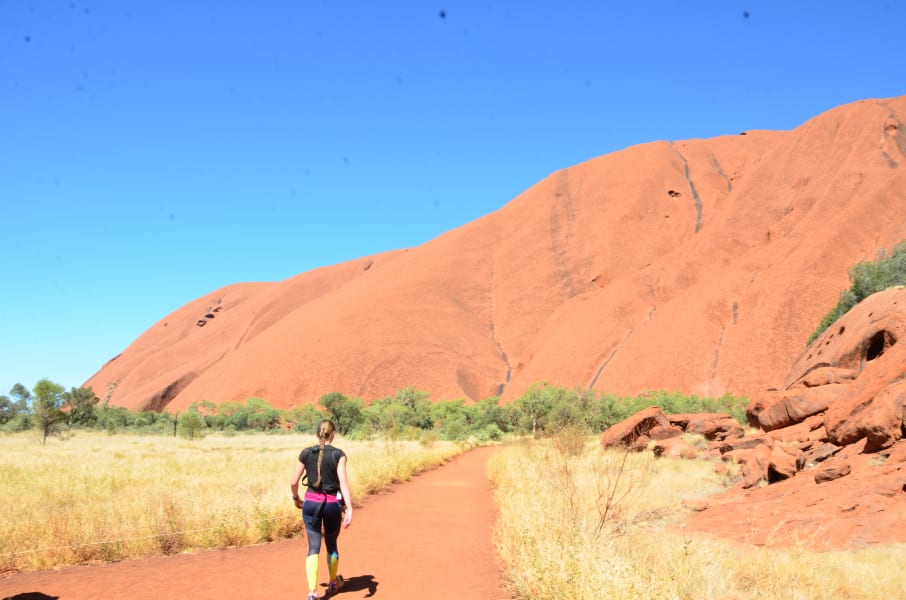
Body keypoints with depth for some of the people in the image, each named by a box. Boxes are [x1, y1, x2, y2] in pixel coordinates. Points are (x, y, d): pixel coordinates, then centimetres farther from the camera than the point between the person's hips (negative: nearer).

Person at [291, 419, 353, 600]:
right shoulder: (338, 454, -9)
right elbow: (343, 482, -18)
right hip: (332, 504, -1)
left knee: (313, 548, 2)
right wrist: (349, 509, -21)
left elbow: (294, 482, 1)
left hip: (311, 503, 1)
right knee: (331, 544, 21)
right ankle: (333, 583, 39)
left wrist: (296, 498, 21)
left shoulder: (306, 453, -1)